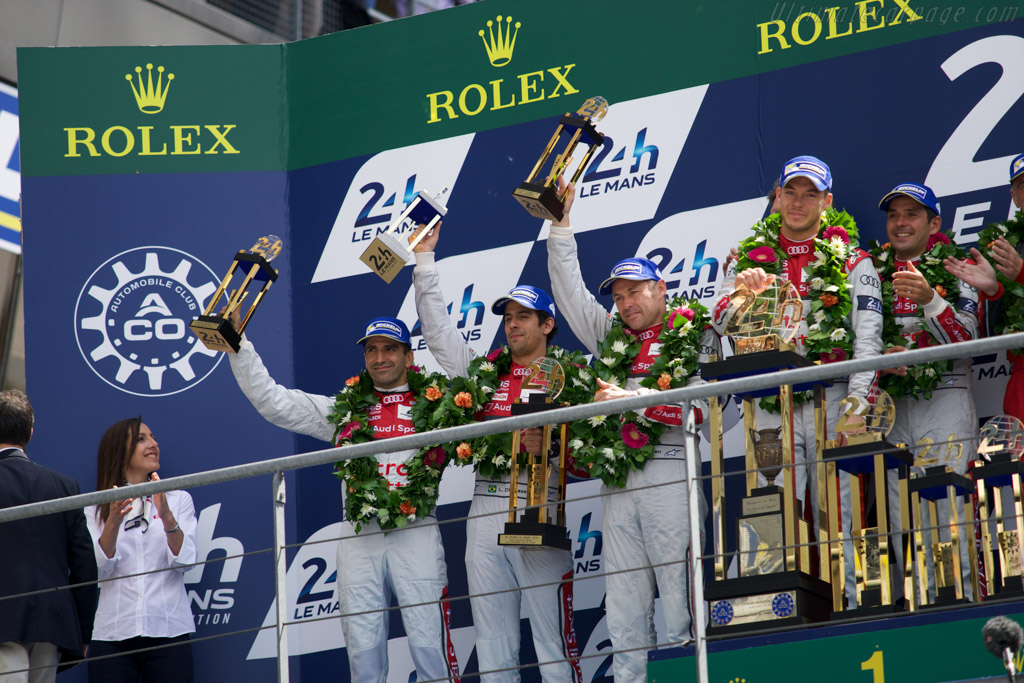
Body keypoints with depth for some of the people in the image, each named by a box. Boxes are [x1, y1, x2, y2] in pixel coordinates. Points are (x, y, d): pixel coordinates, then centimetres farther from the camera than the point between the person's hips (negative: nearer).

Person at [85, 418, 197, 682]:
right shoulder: (96, 509, 10)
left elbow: (184, 561, -2)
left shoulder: (179, 500, 11)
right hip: (112, 633, 0)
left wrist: (166, 515, -18)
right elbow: (98, 569, -3)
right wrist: (113, 521, -18)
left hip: (167, 629, 0)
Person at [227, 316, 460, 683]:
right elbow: (272, 401, 15)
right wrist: (237, 345, 8)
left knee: (429, 646, -10)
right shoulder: (344, 409, 18)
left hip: (415, 534, -3)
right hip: (359, 537, 3)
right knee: (363, 652, 1)